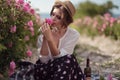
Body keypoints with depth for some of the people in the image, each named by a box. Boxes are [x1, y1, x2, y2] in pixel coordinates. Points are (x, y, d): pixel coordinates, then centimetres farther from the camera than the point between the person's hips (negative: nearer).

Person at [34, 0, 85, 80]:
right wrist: (44, 38, -25)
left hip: (65, 70, 0)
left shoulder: (74, 34, -12)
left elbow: (59, 57, -20)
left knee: (68, 59, -31)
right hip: (47, 69, 1)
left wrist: (49, 38, -30)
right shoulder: (44, 32, -9)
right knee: (39, 66, -31)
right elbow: (44, 60, -16)